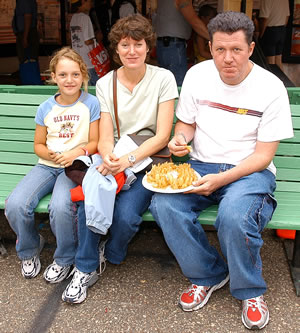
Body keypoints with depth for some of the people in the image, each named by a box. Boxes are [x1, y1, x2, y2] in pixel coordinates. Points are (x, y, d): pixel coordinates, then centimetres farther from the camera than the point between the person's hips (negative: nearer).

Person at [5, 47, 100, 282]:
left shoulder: (91, 104, -2)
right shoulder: (46, 108, 8)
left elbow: (95, 143, -1)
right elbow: (38, 145, 14)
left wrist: (77, 153, -21)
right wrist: (50, 154, -9)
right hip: (47, 166, 4)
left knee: (60, 207, -33)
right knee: (15, 205, -20)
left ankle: (65, 259, -2)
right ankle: (29, 249, 12)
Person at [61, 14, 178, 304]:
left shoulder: (163, 78, -4)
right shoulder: (105, 84, 5)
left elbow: (162, 135, -9)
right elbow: (105, 137, -1)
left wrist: (129, 160, -24)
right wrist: (108, 158, -26)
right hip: (114, 161, 3)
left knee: (126, 213, -27)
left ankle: (112, 255, 9)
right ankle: (86, 269, -2)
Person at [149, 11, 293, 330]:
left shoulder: (271, 88, -9)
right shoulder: (197, 75, 2)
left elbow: (263, 155, -9)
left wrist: (221, 180, -23)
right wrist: (180, 138, -12)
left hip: (249, 171, -3)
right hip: (201, 165, 4)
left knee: (234, 217, -35)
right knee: (163, 204, -25)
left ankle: (250, 291, -2)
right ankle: (209, 274, 0)